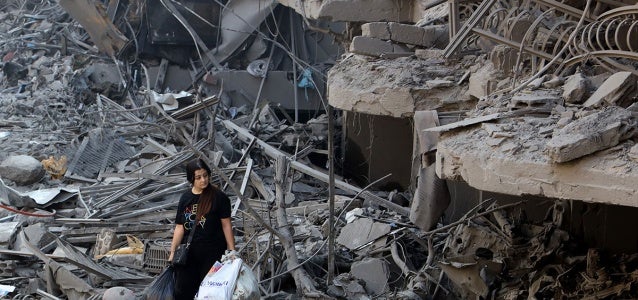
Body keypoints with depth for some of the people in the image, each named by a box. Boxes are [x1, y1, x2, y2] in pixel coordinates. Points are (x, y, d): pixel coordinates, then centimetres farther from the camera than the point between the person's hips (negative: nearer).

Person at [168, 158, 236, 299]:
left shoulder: (218, 197, -7)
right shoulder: (185, 198, 6)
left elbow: (226, 225, -6)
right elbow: (180, 227, 8)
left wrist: (232, 251, -9)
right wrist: (172, 252, 4)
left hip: (213, 252, -4)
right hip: (189, 252, 4)